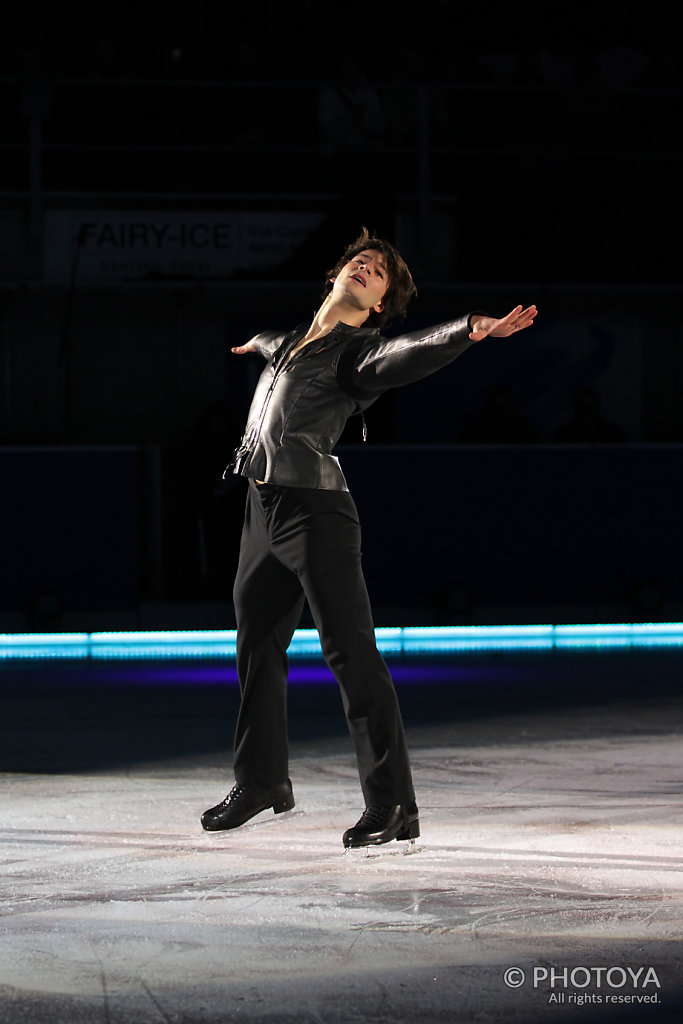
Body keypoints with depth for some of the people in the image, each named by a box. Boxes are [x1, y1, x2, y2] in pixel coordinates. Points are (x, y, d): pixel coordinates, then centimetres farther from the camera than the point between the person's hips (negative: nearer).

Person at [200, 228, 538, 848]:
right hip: (264, 511, 8)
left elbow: (405, 356, -24)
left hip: (315, 511, -7)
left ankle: (392, 805, -11)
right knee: (256, 647, 17)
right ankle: (262, 782, 35)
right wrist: (258, 344, 68)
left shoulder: (358, 350, -2)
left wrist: (472, 330, -43)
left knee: (350, 652, -11)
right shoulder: (293, 341, 18)